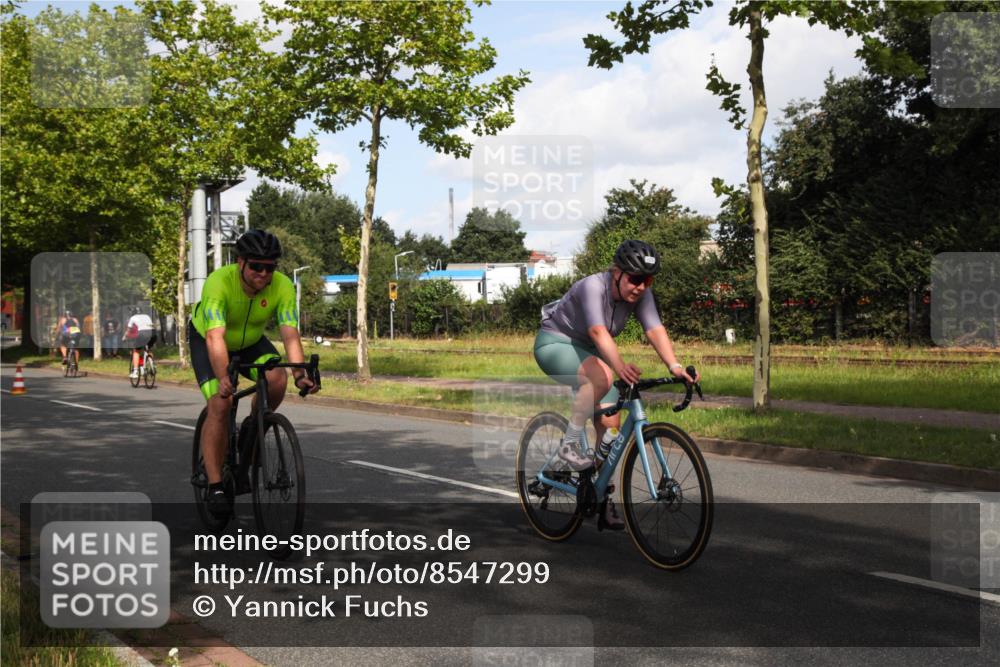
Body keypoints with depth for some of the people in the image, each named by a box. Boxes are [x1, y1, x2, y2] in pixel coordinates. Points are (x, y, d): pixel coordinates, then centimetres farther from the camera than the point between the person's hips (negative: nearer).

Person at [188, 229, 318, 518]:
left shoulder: (282, 286, -27)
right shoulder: (219, 282, -36)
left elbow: (290, 334, -34)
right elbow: (216, 337, -46)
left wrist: (300, 374, -50)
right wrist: (223, 379, -60)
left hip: (250, 342, 3)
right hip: (206, 341, -3)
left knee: (277, 378, -26)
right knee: (220, 405, -21)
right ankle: (215, 486, -12)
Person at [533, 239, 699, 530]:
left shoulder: (641, 294, -12)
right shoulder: (593, 287, -31)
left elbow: (655, 330, -25)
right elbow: (598, 332, -45)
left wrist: (674, 366, -41)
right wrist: (620, 365, -62)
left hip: (587, 352, 7)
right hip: (555, 344, -7)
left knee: (610, 422, -3)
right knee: (602, 376, -37)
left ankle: (603, 496, 12)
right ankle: (570, 446, -22)